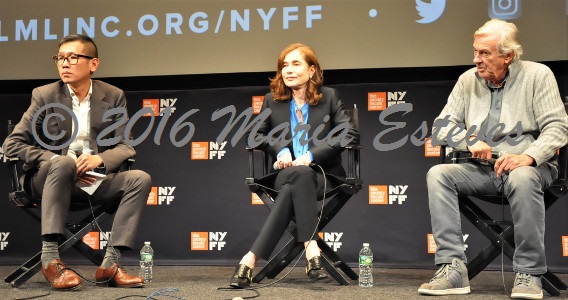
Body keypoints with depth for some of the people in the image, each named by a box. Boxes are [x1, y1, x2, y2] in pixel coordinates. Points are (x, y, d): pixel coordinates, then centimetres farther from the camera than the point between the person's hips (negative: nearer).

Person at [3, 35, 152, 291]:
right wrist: (58, 160, -19)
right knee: (63, 164, -36)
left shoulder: (113, 96, 4)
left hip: (93, 180, 3)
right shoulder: (44, 96, -1)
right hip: (47, 177, -2)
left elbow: (124, 146, 1)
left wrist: (100, 158, -23)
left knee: (140, 179, -21)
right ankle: (49, 258, -34)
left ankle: (110, 264, -25)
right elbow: (12, 144, -4)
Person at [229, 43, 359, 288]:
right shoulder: (272, 100, 12)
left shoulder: (329, 97, 7)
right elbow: (256, 134, 17)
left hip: (322, 174, -1)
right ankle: (310, 246, -43)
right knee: (299, 175, -38)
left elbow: (350, 134, -3)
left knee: (292, 189, -36)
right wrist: (280, 149, -6)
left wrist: (312, 155, -15)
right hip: (286, 174, 1)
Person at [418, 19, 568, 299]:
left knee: (523, 179, -39)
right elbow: (442, 125, 9)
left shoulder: (537, 75, -1)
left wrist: (528, 156, -25)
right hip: (482, 170, 4)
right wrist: (470, 141, -11)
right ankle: (453, 267, -29)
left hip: (529, 166, -3)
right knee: (437, 174, -23)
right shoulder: (468, 79, 9)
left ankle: (529, 274, -27)